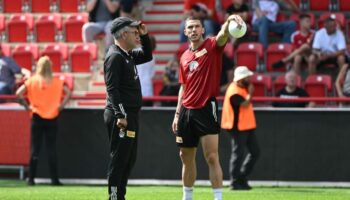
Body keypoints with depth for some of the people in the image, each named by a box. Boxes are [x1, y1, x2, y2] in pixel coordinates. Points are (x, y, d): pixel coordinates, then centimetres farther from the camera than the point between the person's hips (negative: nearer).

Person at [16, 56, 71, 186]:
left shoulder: (32, 81, -2)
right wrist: (61, 106, -2)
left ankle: (31, 179, 3)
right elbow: (68, 92, -9)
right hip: (52, 118, 0)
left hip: (37, 117, 0)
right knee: (51, 149, 4)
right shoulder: (56, 82, -1)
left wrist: (27, 106, 0)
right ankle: (54, 179, 2)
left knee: (35, 148, 4)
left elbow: (19, 93, -10)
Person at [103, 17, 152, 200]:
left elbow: (147, 56, 33)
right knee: (119, 159, -10)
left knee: (129, 159, 13)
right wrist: (120, 115, -26)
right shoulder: (115, 56, -13)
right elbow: (112, 88, -20)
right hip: (121, 116, -10)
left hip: (130, 115, 10)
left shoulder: (128, 55, 15)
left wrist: (144, 36, 18)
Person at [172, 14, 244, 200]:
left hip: (206, 109, -6)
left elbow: (223, 35, -25)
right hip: (187, 110, 6)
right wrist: (177, 113, 17)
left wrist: (229, 21, -46)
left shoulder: (211, 45, -2)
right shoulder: (184, 57, 15)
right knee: (186, 157, 12)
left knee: (212, 157, -11)